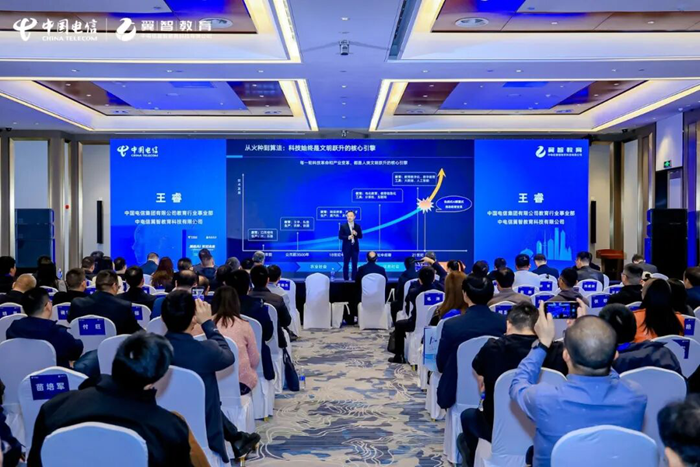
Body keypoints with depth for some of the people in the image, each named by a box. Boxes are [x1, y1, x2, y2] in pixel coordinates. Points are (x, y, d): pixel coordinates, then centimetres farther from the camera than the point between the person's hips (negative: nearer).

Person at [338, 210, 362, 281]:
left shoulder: (357, 226, 5)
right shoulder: (343, 226, -1)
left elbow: (360, 236, 6)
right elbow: (340, 236, -4)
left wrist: (356, 234, -15)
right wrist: (347, 237, -19)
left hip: (355, 247, 2)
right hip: (346, 247, -2)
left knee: (355, 264, 4)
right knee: (346, 264, 3)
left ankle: (354, 279, 10)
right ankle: (346, 279, 9)